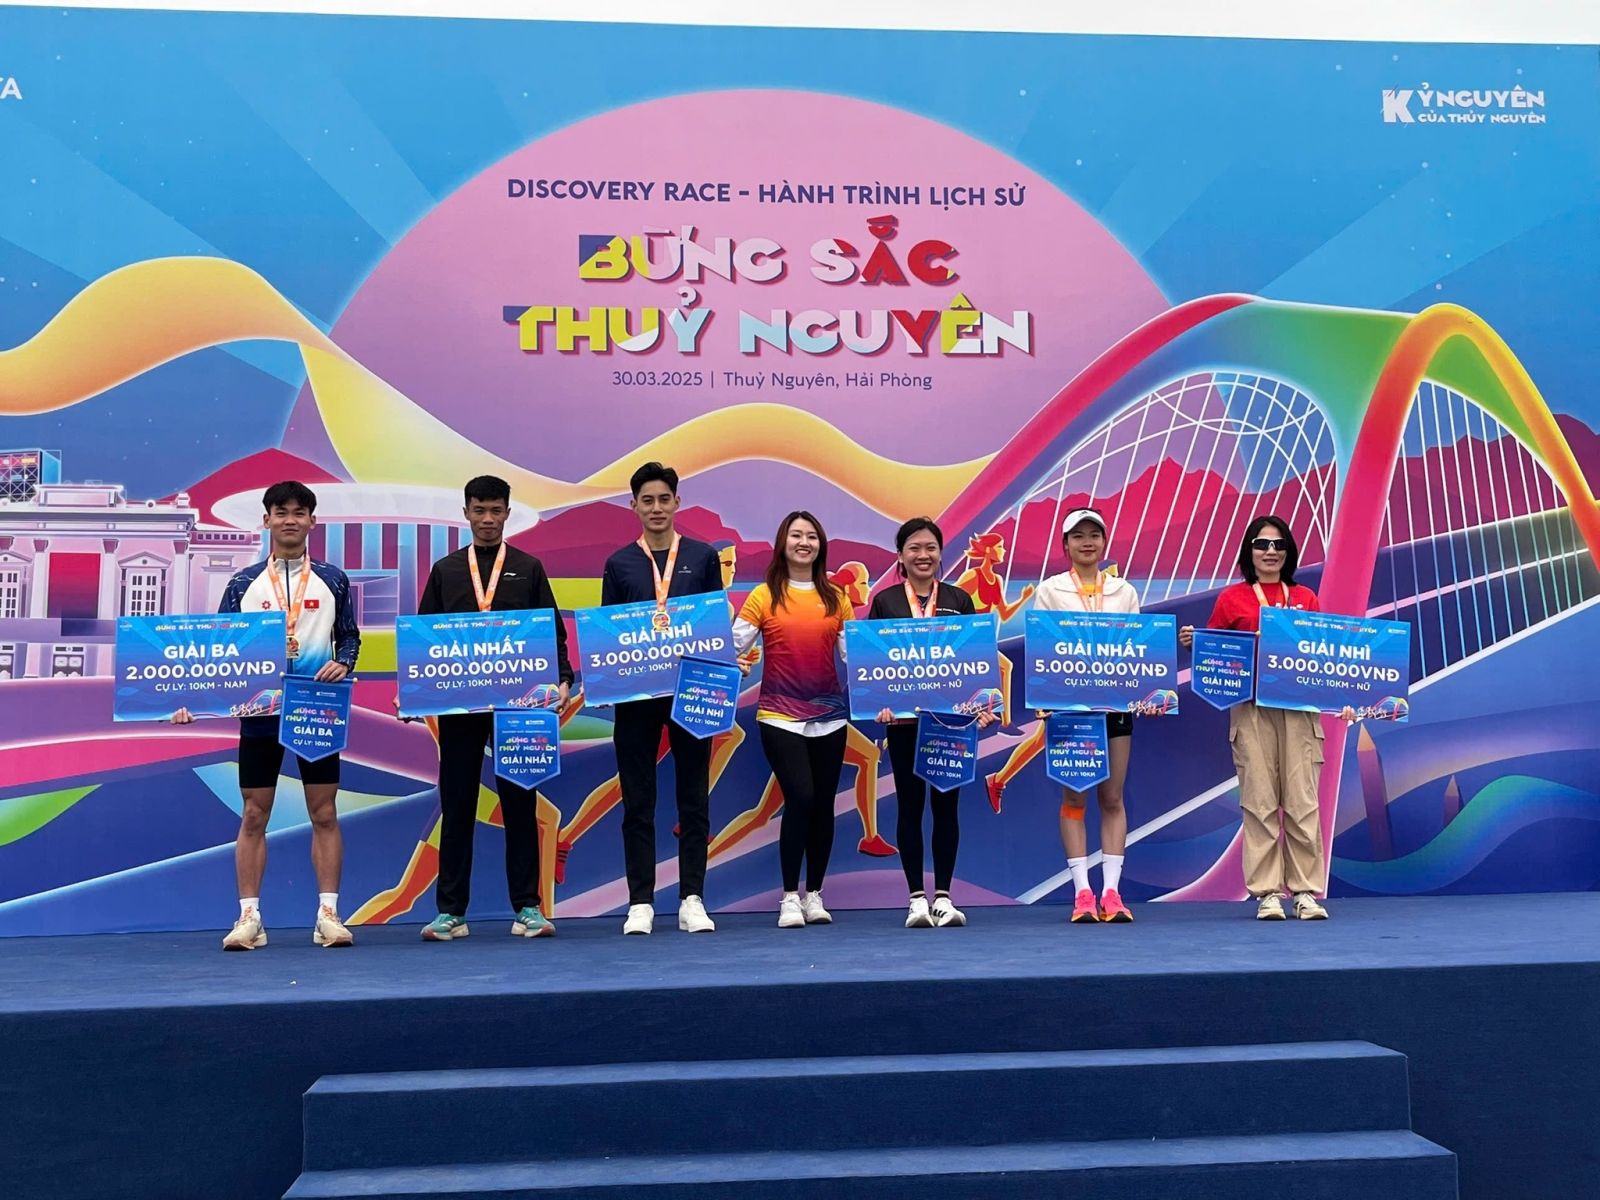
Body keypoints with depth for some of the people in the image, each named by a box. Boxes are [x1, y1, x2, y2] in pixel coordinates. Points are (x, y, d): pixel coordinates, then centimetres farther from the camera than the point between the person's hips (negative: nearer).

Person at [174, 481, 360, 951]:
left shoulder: (333, 581, 7)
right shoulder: (244, 584, 7)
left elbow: (350, 638, 11)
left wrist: (342, 663, -11)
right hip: (260, 712, 0)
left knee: (324, 814, 2)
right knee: (253, 816, 3)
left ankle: (328, 915, 8)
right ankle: (249, 918, 10)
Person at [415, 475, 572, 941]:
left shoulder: (528, 569, 8)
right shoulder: (444, 571, 11)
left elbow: (553, 631, 5)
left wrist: (562, 679, -10)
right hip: (458, 706, 1)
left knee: (520, 805, 3)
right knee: (456, 807, 5)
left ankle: (527, 908, 11)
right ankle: (451, 911, 13)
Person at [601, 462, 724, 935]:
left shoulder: (702, 557, 6)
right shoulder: (619, 564, 7)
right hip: (636, 695, 0)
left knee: (694, 801, 5)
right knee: (638, 803, 4)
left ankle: (692, 900, 13)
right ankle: (640, 903, 11)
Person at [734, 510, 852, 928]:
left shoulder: (836, 598, 8)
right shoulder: (764, 596, 1)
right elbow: (735, 645, -4)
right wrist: (735, 662, -24)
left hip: (829, 716, 3)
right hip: (780, 716, -3)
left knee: (824, 803, 7)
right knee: (800, 797, -12)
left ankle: (814, 894, 21)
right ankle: (790, 896, 3)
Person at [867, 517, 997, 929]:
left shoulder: (959, 600, 8)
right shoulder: (885, 601, 5)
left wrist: (981, 703, -7)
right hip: (904, 718, -1)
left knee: (946, 803, 4)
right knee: (910, 805, 4)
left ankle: (943, 896, 13)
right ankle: (916, 898, 12)